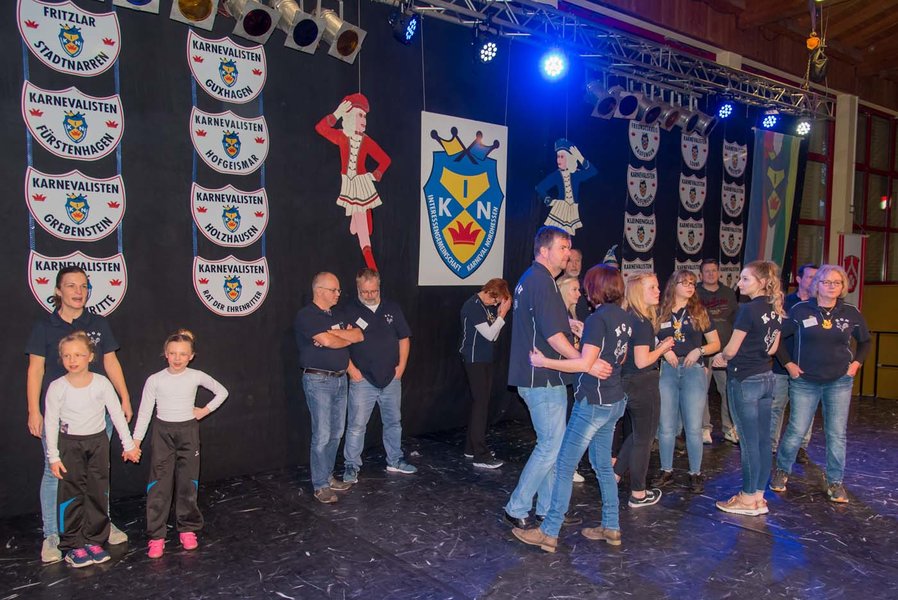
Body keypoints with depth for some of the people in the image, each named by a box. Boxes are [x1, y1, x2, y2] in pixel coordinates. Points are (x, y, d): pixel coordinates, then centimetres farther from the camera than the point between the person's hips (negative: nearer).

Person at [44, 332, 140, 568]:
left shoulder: (101, 383, -7)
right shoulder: (57, 387, -9)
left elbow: (117, 414, -1)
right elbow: (51, 423, -4)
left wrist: (128, 444, 1)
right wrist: (53, 456, -5)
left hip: (98, 441, 1)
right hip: (69, 443, -1)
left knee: (98, 493, 7)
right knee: (72, 494, 2)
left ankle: (94, 540, 20)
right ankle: (73, 545, 14)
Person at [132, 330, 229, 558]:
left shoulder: (196, 377, -3)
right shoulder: (155, 380, -5)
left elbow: (222, 392, 11)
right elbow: (144, 412, -1)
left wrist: (205, 410, 3)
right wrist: (136, 441, -3)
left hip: (188, 432, 1)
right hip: (162, 432, -1)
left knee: (188, 484, 5)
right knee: (159, 485, -4)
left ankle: (187, 528, 19)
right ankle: (156, 535, 5)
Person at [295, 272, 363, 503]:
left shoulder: (338, 315, 13)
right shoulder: (306, 316, -11)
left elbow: (359, 335, 1)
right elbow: (328, 341, -23)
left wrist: (333, 334, -13)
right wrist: (347, 338, -3)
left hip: (340, 379, 8)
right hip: (318, 380, -8)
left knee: (336, 433, 13)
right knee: (322, 435, -5)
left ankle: (328, 477, 25)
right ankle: (320, 485, 5)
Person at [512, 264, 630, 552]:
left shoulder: (598, 318, -18)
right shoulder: (623, 317, 8)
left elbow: (585, 363, -22)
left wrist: (544, 362, -16)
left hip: (593, 401, -9)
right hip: (614, 400, 9)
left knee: (564, 466, -3)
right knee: (603, 465, 19)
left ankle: (549, 533, 3)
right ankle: (611, 528, 27)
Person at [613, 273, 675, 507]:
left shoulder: (628, 318, 7)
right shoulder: (643, 323, -20)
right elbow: (642, 361, -23)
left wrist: (658, 347, 11)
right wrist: (662, 348, -8)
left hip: (626, 383, 9)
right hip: (643, 385, -9)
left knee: (636, 435, 24)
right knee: (643, 439, 6)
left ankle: (614, 477, 25)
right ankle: (638, 494, 19)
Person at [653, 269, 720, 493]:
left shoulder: (700, 312, 6)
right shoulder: (661, 312, 5)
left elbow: (715, 343, 7)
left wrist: (699, 351, -10)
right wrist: (664, 350, -9)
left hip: (693, 371, 0)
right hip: (666, 371, 1)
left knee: (693, 427, 2)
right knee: (666, 426, 4)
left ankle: (696, 474, 15)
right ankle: (666, 471, 18)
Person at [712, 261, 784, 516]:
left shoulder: (748, 309, -18)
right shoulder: (775, 310, 7)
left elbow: (731, 349, -13)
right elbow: (771, 348, 14)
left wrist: (721, 357, 8)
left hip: (744, 381, -8)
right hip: (766, 378, 8)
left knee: (749, 441, 0)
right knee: (763, 439, 12)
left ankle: (748, 499, 10)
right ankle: (758, 497, 21)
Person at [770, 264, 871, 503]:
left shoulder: (851, 313, 1)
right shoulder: (800, 310, -7)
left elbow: (865, 341, 16)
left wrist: (856, 363, 4)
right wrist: (788, 364, -6)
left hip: (839, 382, 2)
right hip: (805, 381, -2)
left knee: (837, 433, 5)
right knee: (796, 430, 2)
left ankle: (835, 482, 19)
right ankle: (782, 471, 22)